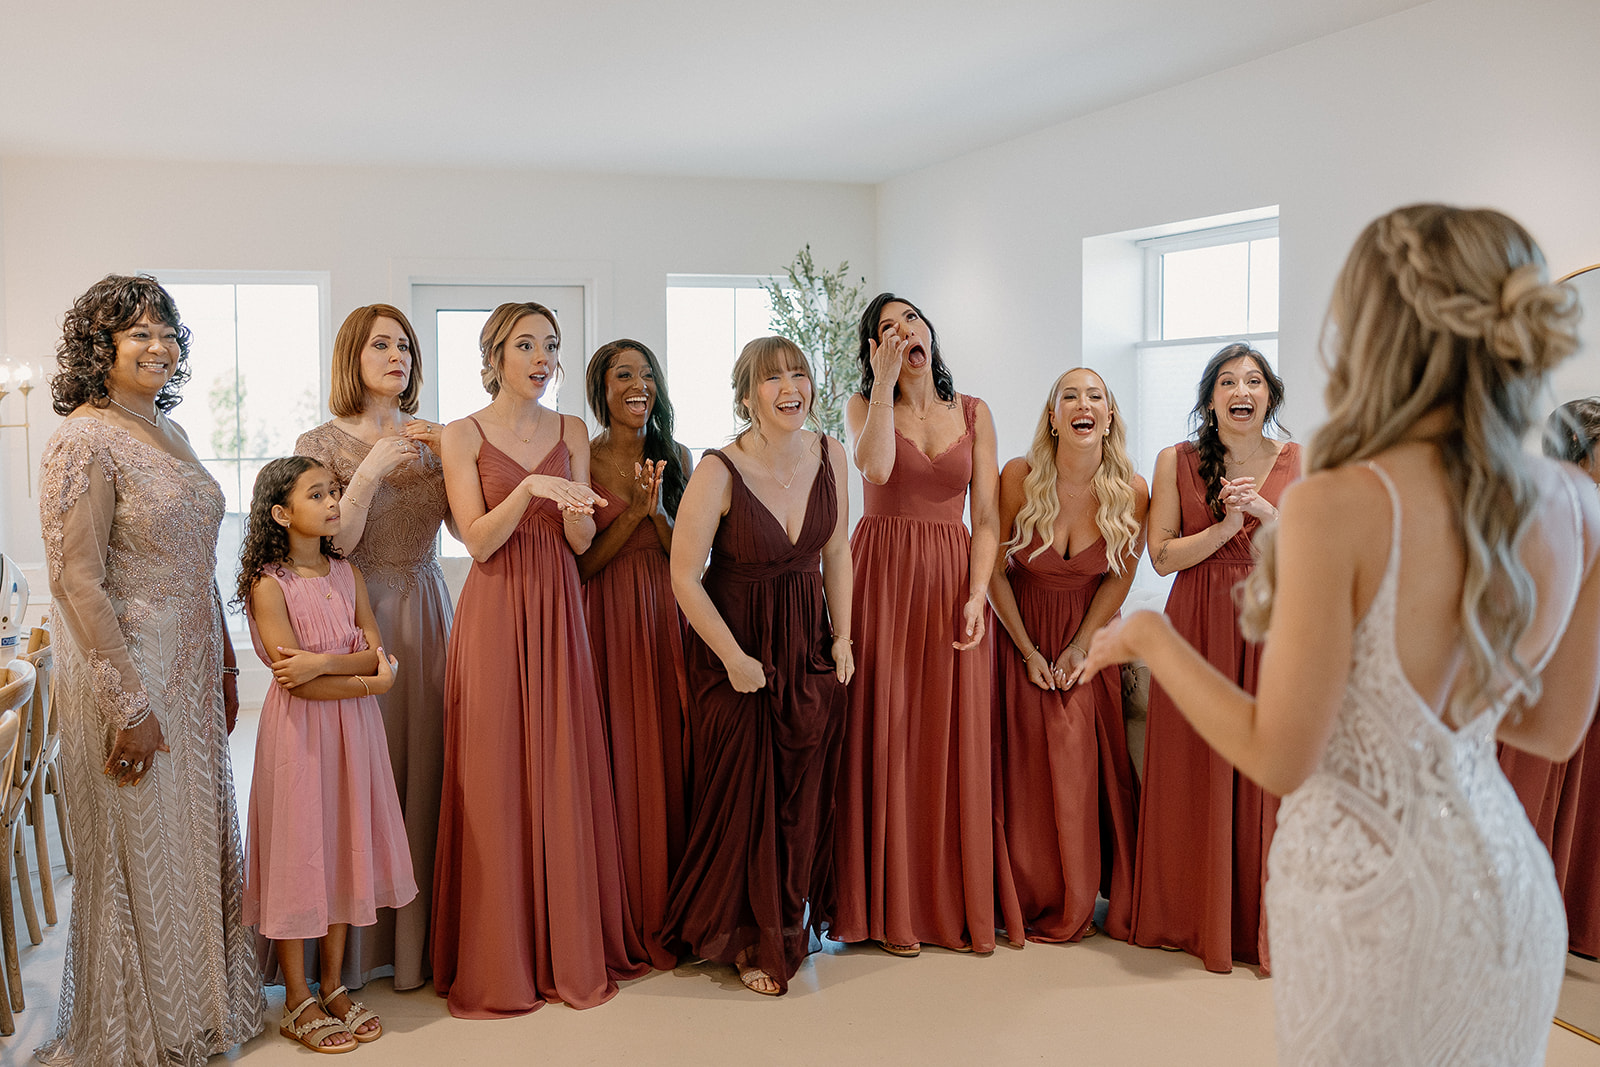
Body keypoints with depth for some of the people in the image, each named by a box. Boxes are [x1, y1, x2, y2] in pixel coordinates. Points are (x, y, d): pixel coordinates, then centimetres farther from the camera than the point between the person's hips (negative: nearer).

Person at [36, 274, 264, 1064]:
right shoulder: (86, 441, -15)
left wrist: (224, 662, 15)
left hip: (191, 672, 8)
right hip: (129, 676, -8)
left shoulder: (169, 433, 10)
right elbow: (78, 581, -19)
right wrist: (127, 703, -20)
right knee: (138, 854, 6)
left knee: (197, 840, 18)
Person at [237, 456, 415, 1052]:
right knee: (297, 852, 2)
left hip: (352, 731, 5)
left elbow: (376, 651, -2)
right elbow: (294, 680, -17)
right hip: (298, 734, -5)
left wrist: (321, 662, -18)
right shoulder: (269, 584, -10)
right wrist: (369, 682, -12)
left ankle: (334, 986, 23)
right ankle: (298, 1003, 14)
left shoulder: (347, 574, 7)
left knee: (344, 849, 10)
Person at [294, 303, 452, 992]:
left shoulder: (432, 440, 10)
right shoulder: (322, 444, -2)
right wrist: (370, 472, -18)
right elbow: (329, 546, -9)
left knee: (424, 766, 5)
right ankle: (357, 944, 12)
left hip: (425, 613, 4)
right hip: (357, 617, -4)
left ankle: (419, 934, 19)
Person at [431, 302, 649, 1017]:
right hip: (494, 612, -3)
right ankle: (499, 962, 12)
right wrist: (530, 487, -22)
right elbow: (478, 541, -8)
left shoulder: (571, 432, 9)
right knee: (495, 780, -1)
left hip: (558, 610, 3)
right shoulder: (464, 435, 0)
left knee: (564, 774, 4)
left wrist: (573, 512, -16)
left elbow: (582, 542, 5)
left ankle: (571, 950, 16)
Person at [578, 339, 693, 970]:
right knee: (616, 762, -1)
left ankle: (668, 910, 18)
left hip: (669, 622, 3)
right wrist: (633, 511, -16)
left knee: (670, 754, 5)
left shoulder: (676, 458, 9)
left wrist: (658, 510, -12)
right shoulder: (581, 460, -2)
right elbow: (581, 563, -6)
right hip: (608, 624, -3)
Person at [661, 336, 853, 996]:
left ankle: (790, 925, 31)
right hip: (737, 648, -4)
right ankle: (748, 941, 22)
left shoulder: (829, 454, -3)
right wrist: (735, 659, -14)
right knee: (745, 793, 3)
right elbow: (684, 577, -15)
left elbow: (837, 552, 7)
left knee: (803, 792, 10)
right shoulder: (718, 472, -18)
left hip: (809, 641, 4)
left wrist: (843, 636, 3)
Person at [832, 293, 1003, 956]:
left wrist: (977, 594, -8)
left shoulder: (974, 413, 10)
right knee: (884, 736, -1)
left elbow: (986, 517, 4)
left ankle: (959, 907, 13)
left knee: (953, 740, 2)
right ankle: (891, 909, 10)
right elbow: (876, 466, -17)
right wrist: (884, 380, -12)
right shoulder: (865, 405, 6)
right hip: (882, 577, -1)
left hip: (953, 579, 2)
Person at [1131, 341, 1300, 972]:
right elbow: (1162, 557, -2)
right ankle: (1197, 922, 16)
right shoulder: (1176, 462, 3)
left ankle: (1268, 925, 13)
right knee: (1198, 772, 2)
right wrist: (1225, 525, -15)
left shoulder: (1299, 461, 6)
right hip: (1198, 627, 0)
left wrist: (1264, 511, -13)